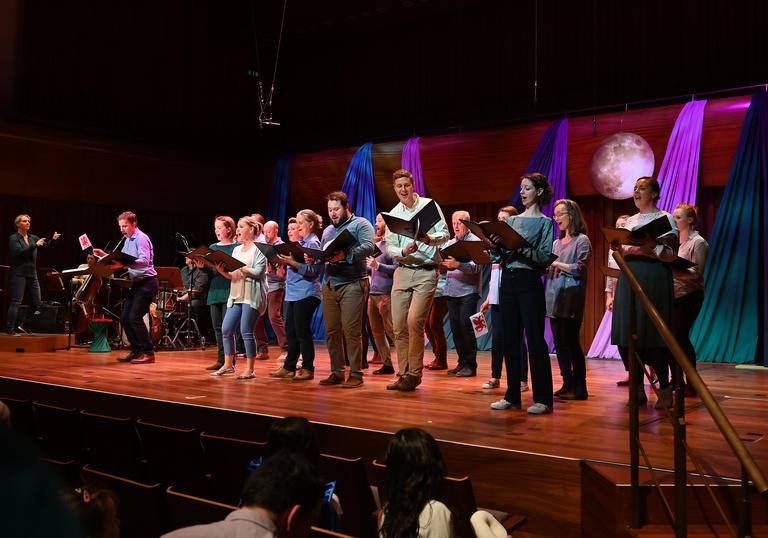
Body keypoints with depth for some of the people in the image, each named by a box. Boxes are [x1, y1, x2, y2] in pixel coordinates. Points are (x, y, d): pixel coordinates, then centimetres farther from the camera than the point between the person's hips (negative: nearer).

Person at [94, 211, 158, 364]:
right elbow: (121, 260, 22)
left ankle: (149, 353, -6)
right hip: (136, 283, 10)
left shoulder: (141, 238, -13)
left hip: (147, 282, -10)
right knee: (125, 318, 8)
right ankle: (136, 351, 17)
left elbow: (145, 261, -26)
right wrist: (105, 256, 9)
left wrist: (124, 265, -37)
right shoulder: (127, 240, 17)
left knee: (135, 318, -14)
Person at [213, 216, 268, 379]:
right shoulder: (237, 250, 18)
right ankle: (228, 365, 19)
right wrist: (223, 271, -3)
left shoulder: (259, 249, -3)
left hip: (252, 296, -7)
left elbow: (257, 272, -14)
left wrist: (238, 266, -17)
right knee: (226, 330, 5)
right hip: (236, 295, 7)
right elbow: (233, 276, 16)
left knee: (246, 331, -8)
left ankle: (250, 369, 2)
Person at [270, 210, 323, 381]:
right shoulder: (301, 243, 21)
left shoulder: (313, 243, -8)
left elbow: (311, 270, -18)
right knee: (290, 330, 10)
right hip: (293, 294, 9)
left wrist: (291, 262, -24)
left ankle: (307, 369, 2)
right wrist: (285, 262, 9)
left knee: (302, 331, -6)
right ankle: (289, 367, 17)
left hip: (306, 294, -9)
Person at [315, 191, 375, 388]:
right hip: (330, 285, 7)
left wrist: (345, 254, -28)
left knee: (351, 331, -8)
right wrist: (313, 258, 0)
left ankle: (356, 374, -1)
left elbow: (369, 247, -16)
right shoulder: (327, 231, 22)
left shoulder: (360, 224, 1)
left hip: (352, 285, -7)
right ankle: (337, 372, 15)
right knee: (331, 331, 6)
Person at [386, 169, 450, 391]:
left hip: (426, 272, -4)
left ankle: (414, 374, -5)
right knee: (398, 325, 1)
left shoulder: (429, 205, 1)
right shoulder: (393, 214, 11)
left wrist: (429, 239, -24)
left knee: (414, 321, -15)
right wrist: (404, 252, -15)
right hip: (402, 271, 4)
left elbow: (445, 234, -3)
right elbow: (389, 247, 6)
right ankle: (404, 374, 12)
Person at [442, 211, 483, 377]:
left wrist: (457, 265, -27)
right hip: (451, 291, 6)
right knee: (455, 327, 5)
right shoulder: (449, 243, 19)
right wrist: (442, 265, -4)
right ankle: (461, 362, 14)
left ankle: (470, 365, -2)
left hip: (468, 290, -6)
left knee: (466, 326, -9)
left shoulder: (475, 241, -1)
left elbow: (477, 267, -13)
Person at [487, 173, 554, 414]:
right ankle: (512, 396, 15)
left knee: (535, 340, -4)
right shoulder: (512, 220, 15)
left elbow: (545, 257, -10)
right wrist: (495, 245, -8)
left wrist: (520, 248, -22)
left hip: (529, 281, -5)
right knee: (510, 339, 7)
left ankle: (542, 399, 2)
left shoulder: (545, 222, 2)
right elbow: (497, 258, 12)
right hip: (508, 281, 6)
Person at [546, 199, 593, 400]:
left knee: (571, 340, -7)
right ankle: (567, 384, 13)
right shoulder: (557, 242, 20)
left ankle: (579, 388, 0)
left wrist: (557, 263, -15)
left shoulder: (582, 240, -1)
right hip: (554, 296, 7)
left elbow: (581, 268, -12)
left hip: (571, 297, -7)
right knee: (559, 341, 6)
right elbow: (549, 268, 20)